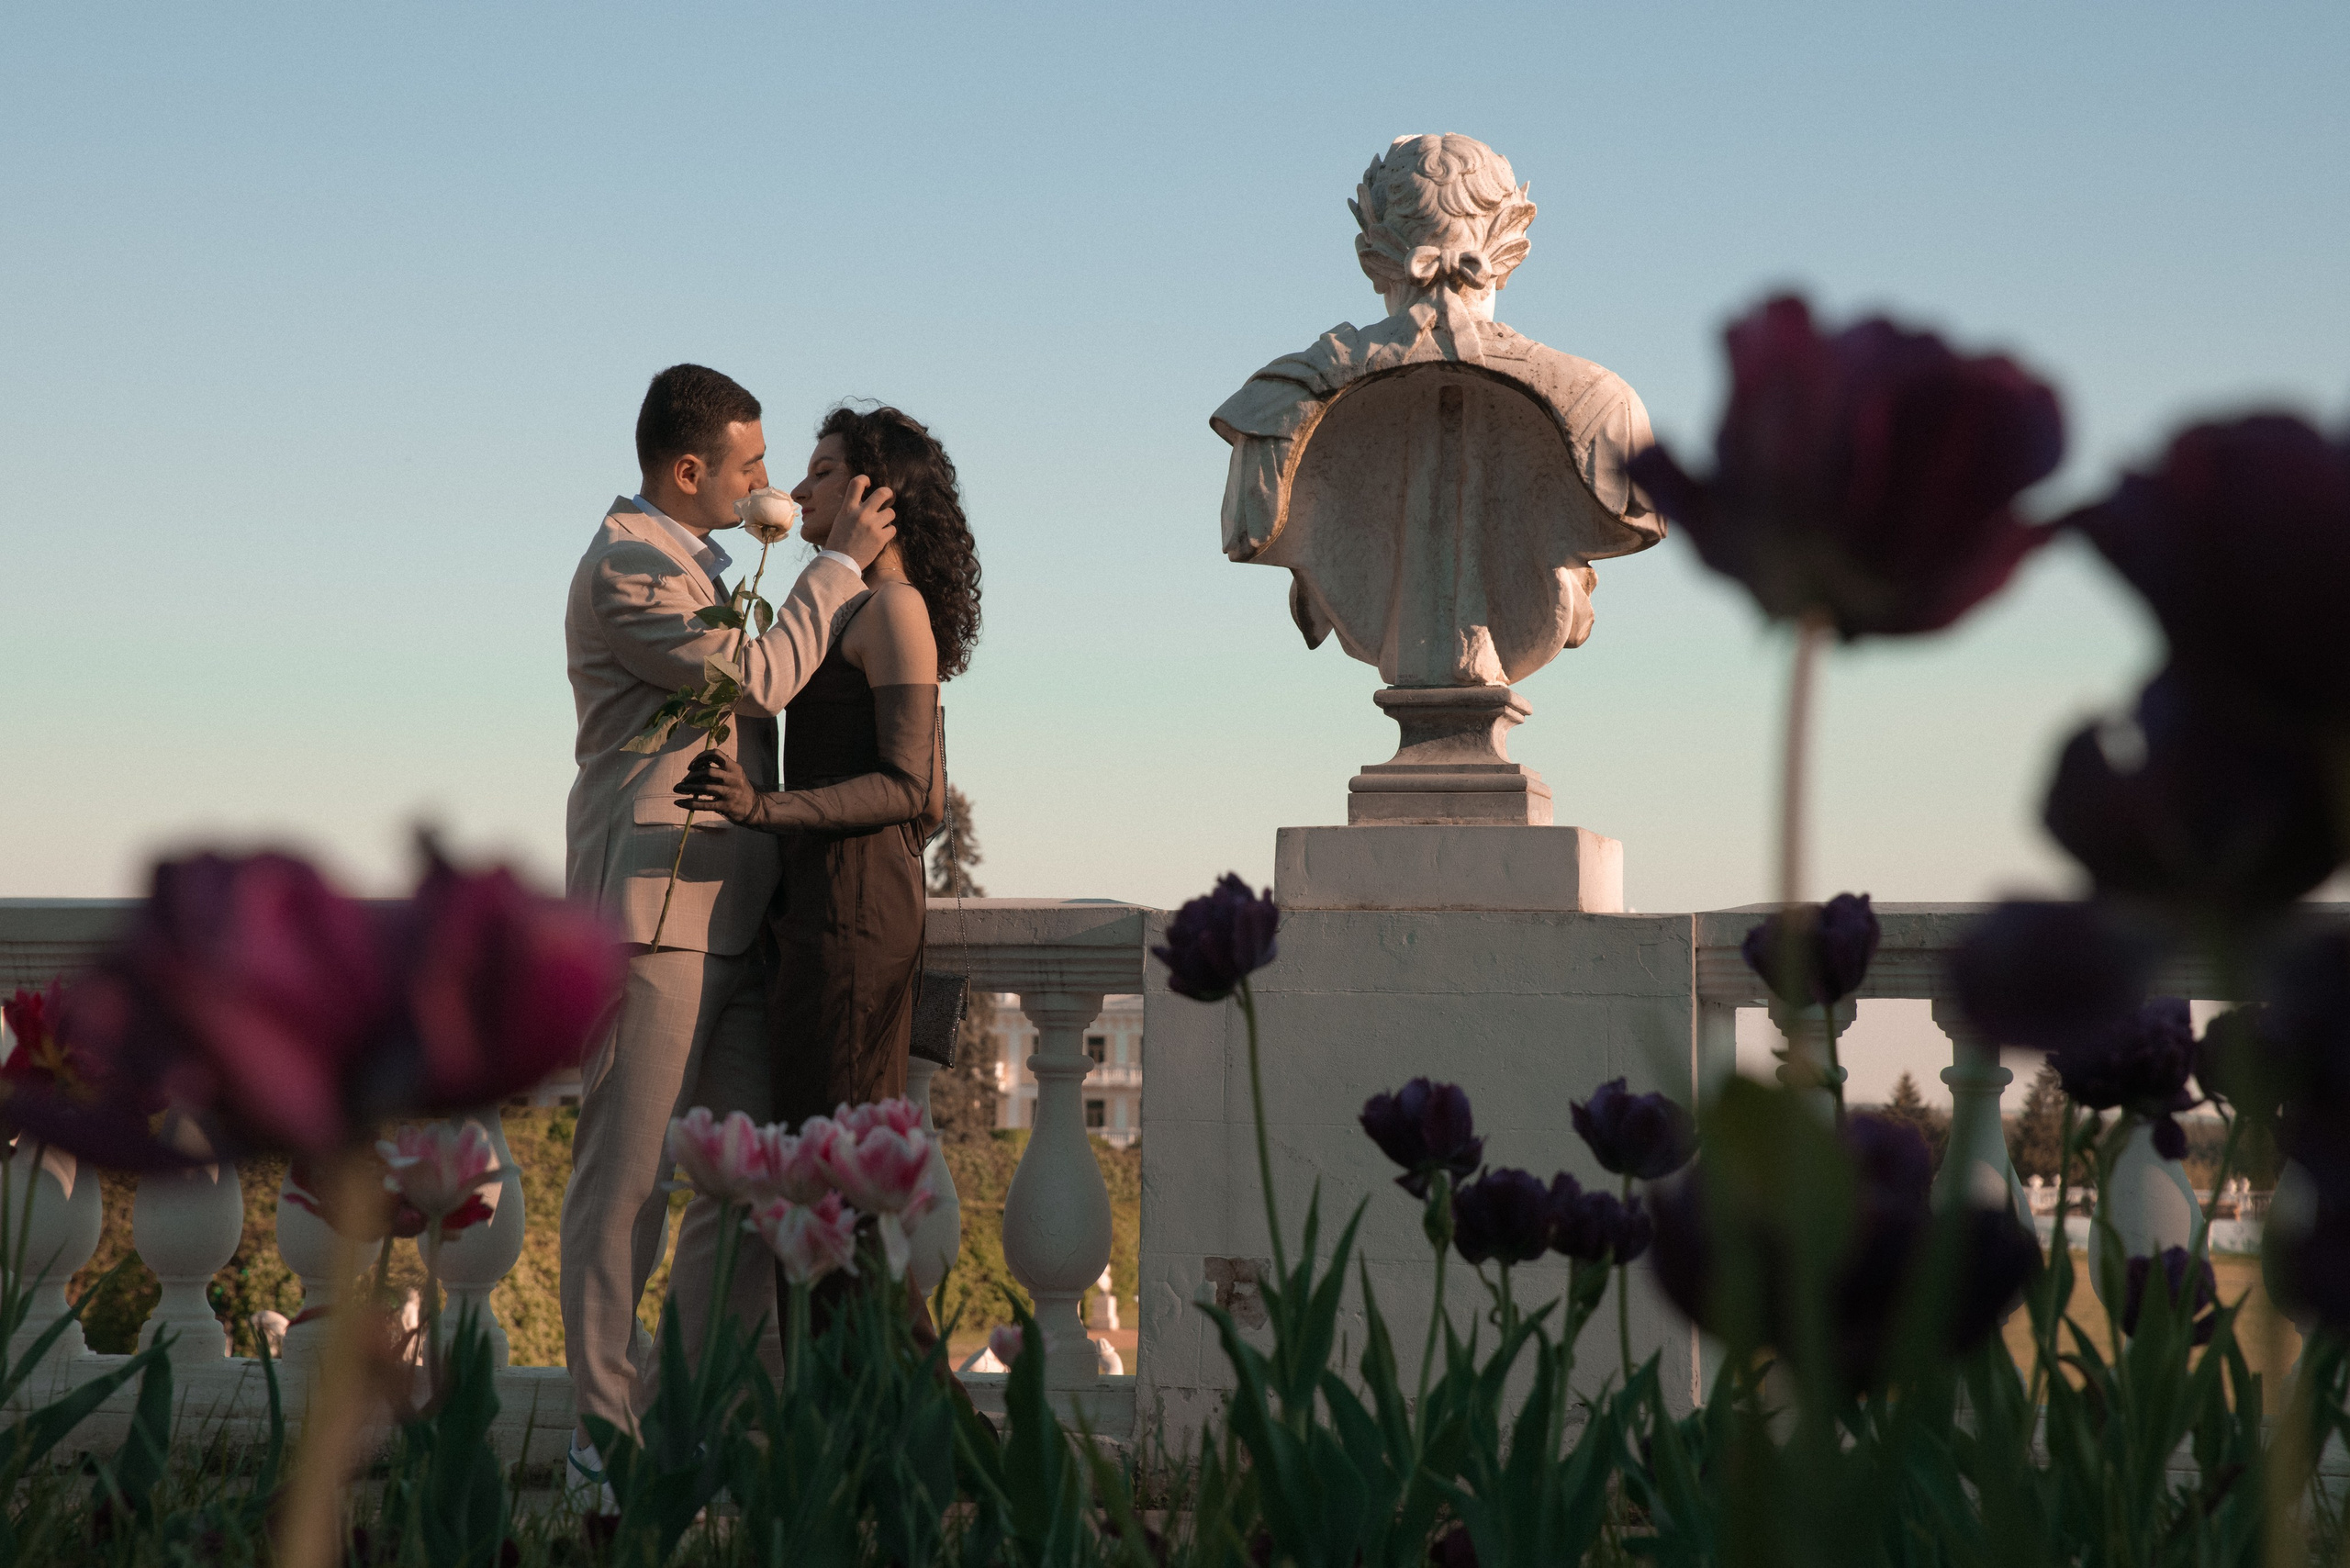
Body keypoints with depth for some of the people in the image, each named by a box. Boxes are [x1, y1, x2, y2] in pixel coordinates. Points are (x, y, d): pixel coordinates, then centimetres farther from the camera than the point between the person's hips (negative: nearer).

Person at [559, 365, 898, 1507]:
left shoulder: (691, 565, 22)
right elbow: (760, 680, -16)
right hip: (651, 912, -9)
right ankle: (607, 1436, 1)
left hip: (726, 920, 9)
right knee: (626, 1182, -4)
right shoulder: (625, 568, -10)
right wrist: (840, 563, -8)